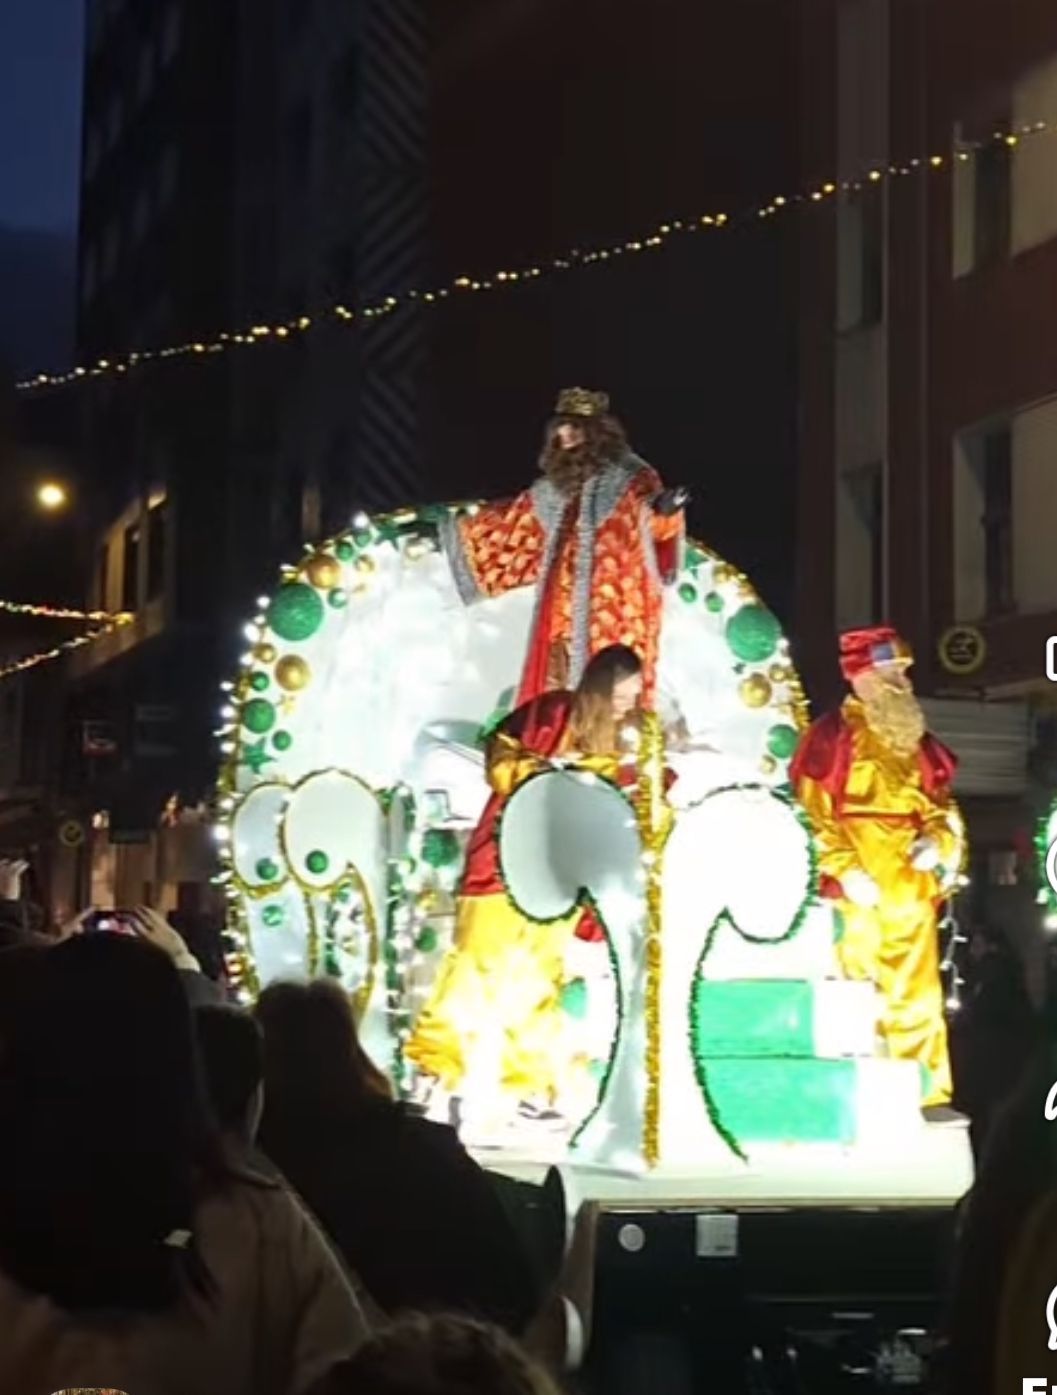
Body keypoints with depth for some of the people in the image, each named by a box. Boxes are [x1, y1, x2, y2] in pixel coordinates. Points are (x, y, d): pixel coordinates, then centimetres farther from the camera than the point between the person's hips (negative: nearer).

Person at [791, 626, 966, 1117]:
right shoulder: (832, 735, -3)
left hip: (911, 888, 6)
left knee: (918, 994, 7)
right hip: (859, 890, -6)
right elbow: (813, 813, -8)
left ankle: (927, 1094, 11)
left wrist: (937, 838, -1)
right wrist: (843, 870, -16)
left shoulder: (915, 741, 16)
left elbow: (940, 802, 20)